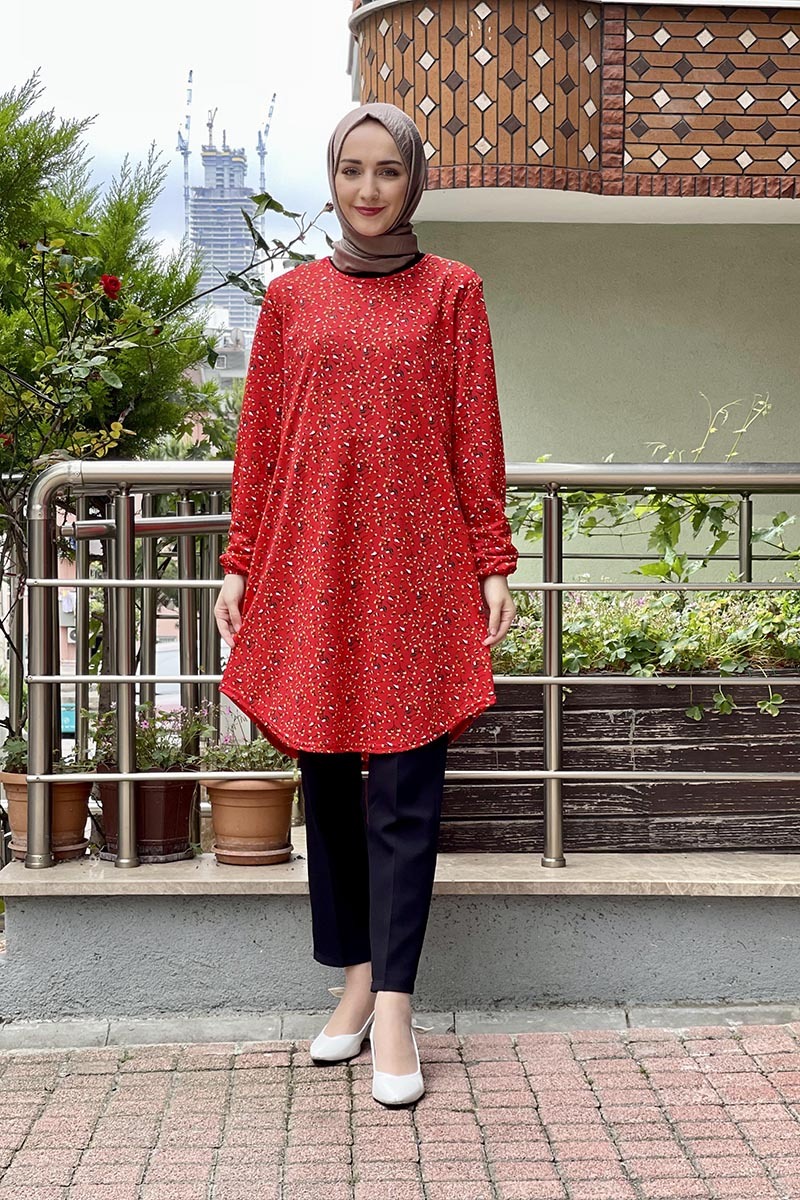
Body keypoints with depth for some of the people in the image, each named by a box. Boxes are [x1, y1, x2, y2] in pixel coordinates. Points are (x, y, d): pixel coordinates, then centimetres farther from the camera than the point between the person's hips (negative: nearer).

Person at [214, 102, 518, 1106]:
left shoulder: (451, 292, 7)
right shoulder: (290, 298, 11)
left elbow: (476, 436, 4)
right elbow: (258, 439, 11)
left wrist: (494, 561, -1)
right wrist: (239, 562, 6)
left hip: (417, 561, -2)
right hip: (310, 560, 2)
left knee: (404, 791, -4)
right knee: (327, 780, 6)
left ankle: (393, 1007, 0)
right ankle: (358, 977, 19)